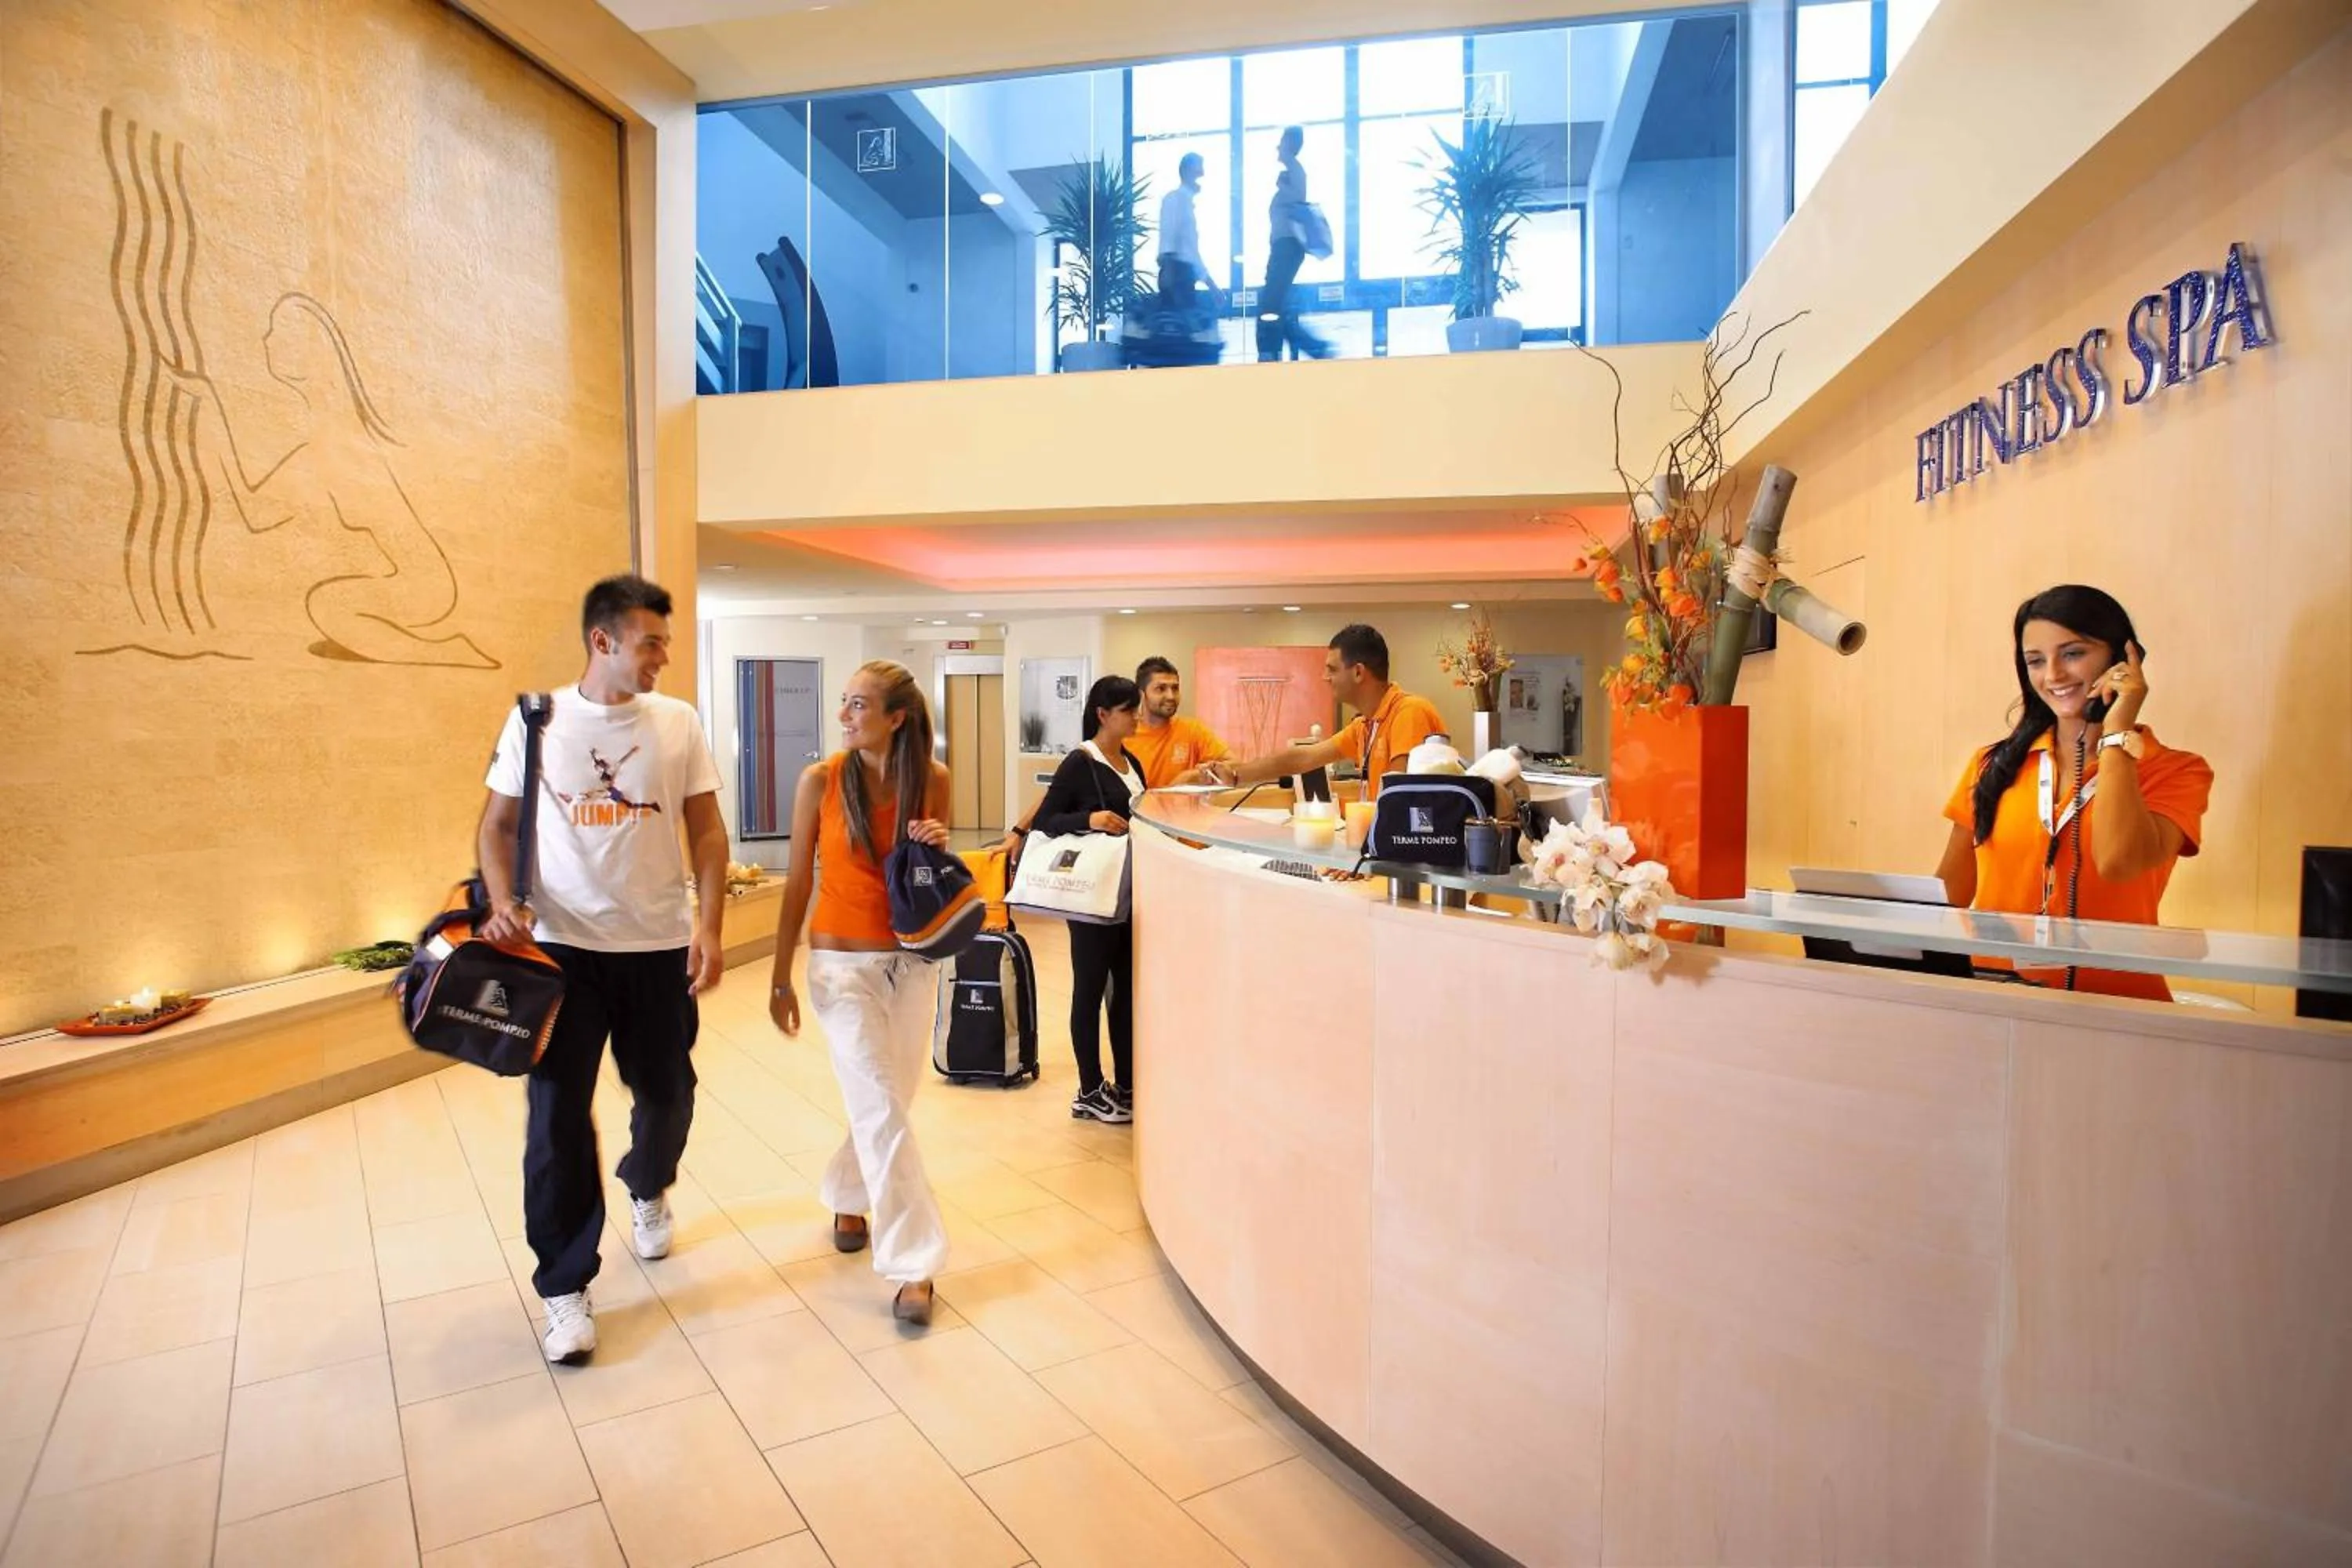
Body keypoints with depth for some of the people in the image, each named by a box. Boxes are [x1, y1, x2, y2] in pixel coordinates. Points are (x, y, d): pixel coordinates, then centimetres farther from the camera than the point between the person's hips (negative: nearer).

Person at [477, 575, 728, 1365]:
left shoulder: (679, 723, 0)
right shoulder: (536, 719, -2)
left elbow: (706, 830, 1)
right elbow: (498, 824, 5)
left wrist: (710, 923, -10)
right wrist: (503, 901, -13)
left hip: (659, 945, 1)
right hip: (561, 945, -1)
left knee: (667, 1093, 14)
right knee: (557, 1114, 0)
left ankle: (647, 1189, 46)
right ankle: (564, 1287, 16)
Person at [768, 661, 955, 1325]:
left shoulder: (932, 780, -3)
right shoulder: (821, 780, -9)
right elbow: (799, 882, -2)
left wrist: (938, 849, -14)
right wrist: (780, 977, -1)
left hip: (911, 961, 3)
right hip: (842, 962, -3)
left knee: (886, 1101, 15)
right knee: (882, 1110, -6)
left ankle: (848, 1195, 43)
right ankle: (912, 1262, 4)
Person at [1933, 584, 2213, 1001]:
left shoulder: (2175, 772, 3)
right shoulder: (1995, 765, 9)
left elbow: (2117, 862, -17)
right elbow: (1947, 895, 10)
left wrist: (2116, 733, -6)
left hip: (2115, 1004, -1)